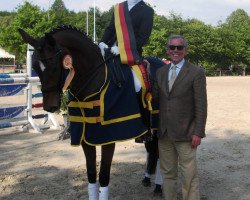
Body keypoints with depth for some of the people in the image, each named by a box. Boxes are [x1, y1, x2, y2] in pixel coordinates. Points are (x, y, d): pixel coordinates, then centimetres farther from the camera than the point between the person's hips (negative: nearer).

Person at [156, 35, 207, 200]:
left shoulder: (196, 73, -5)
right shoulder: (160, 72, 11)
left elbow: (201, 106, -8)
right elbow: (157, 100, 12)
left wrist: (198, 132, -12)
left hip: (185, 134, -5)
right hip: (163, 133, 5)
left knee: (189, 176, 2)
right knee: (168, 173, 15)